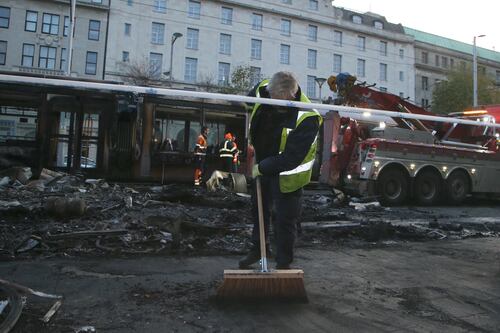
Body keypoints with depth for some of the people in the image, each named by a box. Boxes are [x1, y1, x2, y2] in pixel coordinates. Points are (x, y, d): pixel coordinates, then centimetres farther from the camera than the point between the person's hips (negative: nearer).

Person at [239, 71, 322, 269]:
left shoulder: (307, 118, -33)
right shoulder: (261, 90, -16)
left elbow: (292, 158, -30)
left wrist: (262, 168, -21)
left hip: (287, 173, -6)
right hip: (262, 166, 6)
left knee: (285, 219, 2)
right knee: (258, 208, 21)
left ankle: (283, 264, 21)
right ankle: (257, 249, 43)